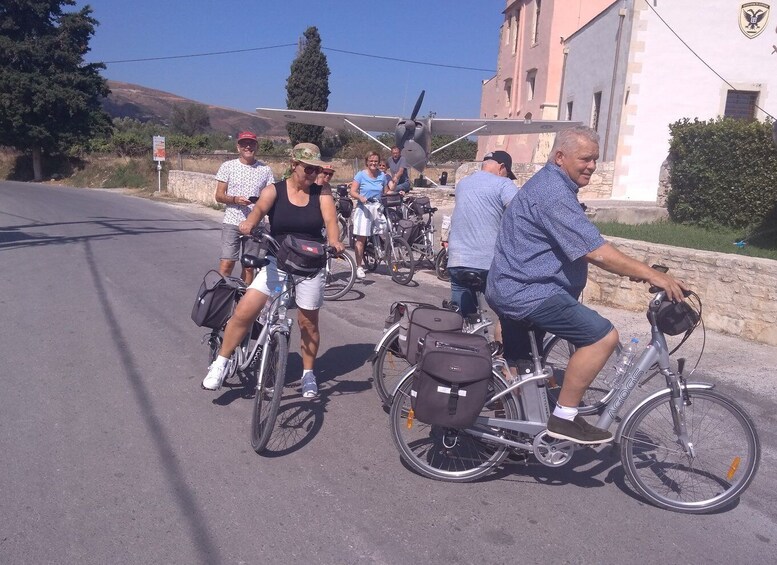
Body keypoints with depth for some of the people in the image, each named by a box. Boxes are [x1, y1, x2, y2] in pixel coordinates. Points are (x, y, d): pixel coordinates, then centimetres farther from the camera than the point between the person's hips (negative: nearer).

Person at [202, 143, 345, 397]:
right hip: (277, 263, 0)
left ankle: (308, 373, 29)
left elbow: (330, 219, -16)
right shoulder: (274, 190, -3)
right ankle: (220, 364, 9)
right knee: (243, 312, -9)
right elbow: (260, 207, -22)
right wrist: (249, 222, -45)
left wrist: (334, 241, -38)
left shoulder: (321, 194, -1)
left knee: (308, 322, 9)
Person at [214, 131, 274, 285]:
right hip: (232, 222, -1)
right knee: (226, 263, -9)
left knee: (249, 265, 7)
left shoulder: (265, 170, 6)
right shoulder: (228, 166, 3)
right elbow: (219, 196, 2)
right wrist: (235, 200, -16)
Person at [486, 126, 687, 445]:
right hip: (527, 294, -11)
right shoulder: (554, 193, -18)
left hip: (510, 289, 11)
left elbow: (584, 249, 20)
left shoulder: (550, 185, 17)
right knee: (602, 336, -17)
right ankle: (564, 419, -9)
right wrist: (650, 274, -20)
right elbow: (595, 251, -25)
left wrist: (633, 270, 13)